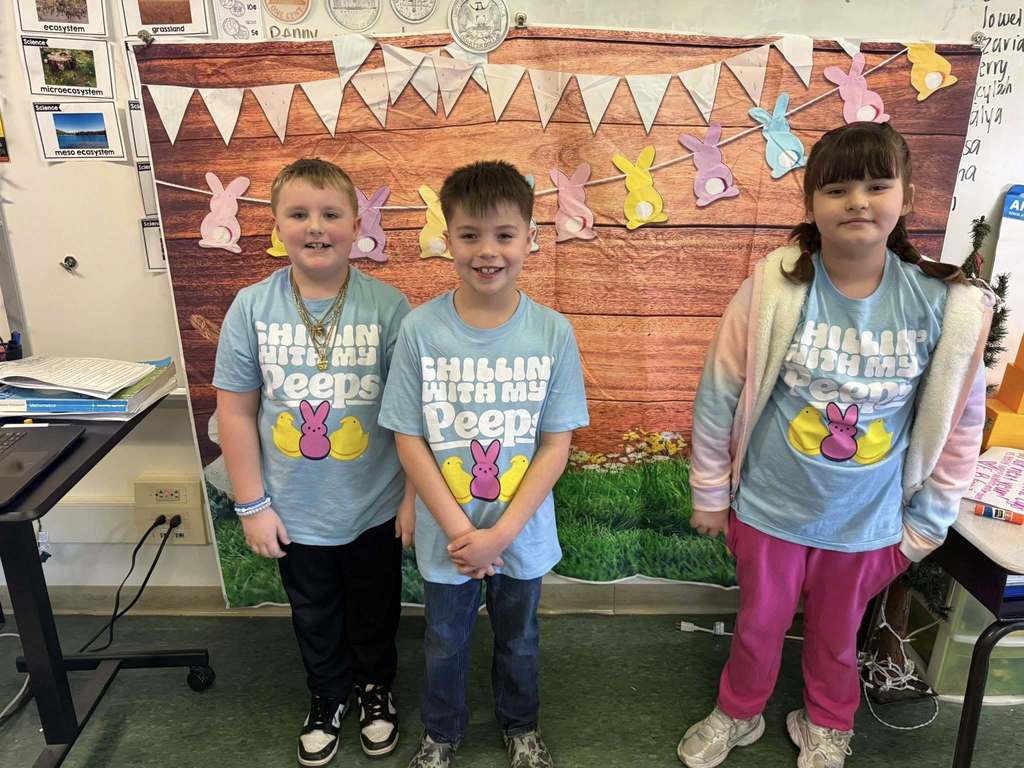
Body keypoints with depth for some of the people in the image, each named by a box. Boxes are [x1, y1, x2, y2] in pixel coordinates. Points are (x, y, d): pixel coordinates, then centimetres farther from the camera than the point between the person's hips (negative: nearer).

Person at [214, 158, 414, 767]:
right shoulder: (252, 307, -10)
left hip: (373, 509, -1)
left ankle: (376, 687, 50)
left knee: (375, 611, 22)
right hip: (294, 512, 2)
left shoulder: (387, 306, -15)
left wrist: (414, 495, -8)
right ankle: (328, 697, 50)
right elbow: (237, 411, -5)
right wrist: (252, 504, -4)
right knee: (314, 617, 24)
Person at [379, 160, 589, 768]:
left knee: (519, 639, 24)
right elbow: (409, 439, -10)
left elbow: (557, 445, -10)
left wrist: (501, 532, -16)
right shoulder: (420, 329, -14)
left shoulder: (552, 332, -13)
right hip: (447, 535, 0)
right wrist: (459, 529, -15)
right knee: (445, 643, 22)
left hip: (523, 532, 1)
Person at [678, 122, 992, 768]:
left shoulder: (949, 306, -14)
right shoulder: (772, 290, -18)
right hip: (768, 511, -1)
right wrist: (710, 493, -2)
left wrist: (929, 520, 4)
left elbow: (959, 423, -1)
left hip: (867, 522, 1)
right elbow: (717, 397, -9)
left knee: (837, 635, 24)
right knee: (758, 627, 21)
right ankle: (737, 714, 49)